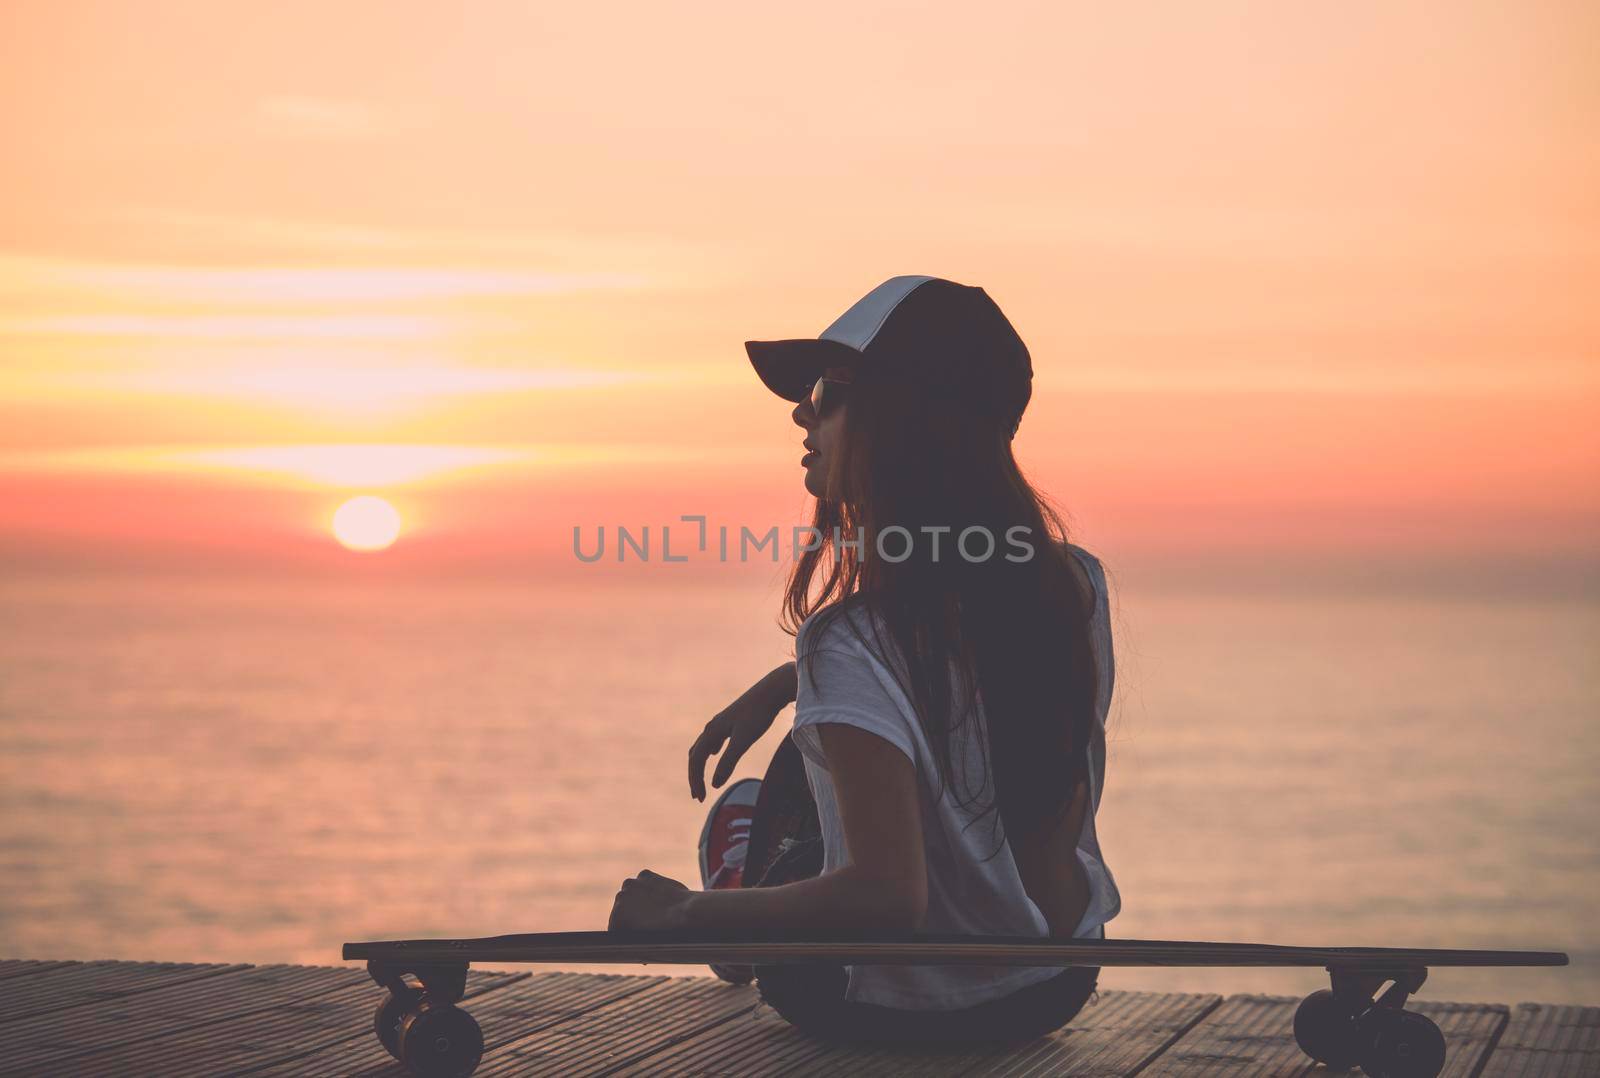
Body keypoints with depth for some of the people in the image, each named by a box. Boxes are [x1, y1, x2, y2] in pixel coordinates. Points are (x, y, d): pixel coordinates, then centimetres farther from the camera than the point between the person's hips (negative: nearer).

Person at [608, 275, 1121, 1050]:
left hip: (905, 1012, -5)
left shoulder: (854, 645, -31)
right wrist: (784, 684, 12)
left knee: (739, 818, 27)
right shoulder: (1077, 588, -8)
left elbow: (888, 893, -37)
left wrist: (685, 918, -24)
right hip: (1055, 989, 6)